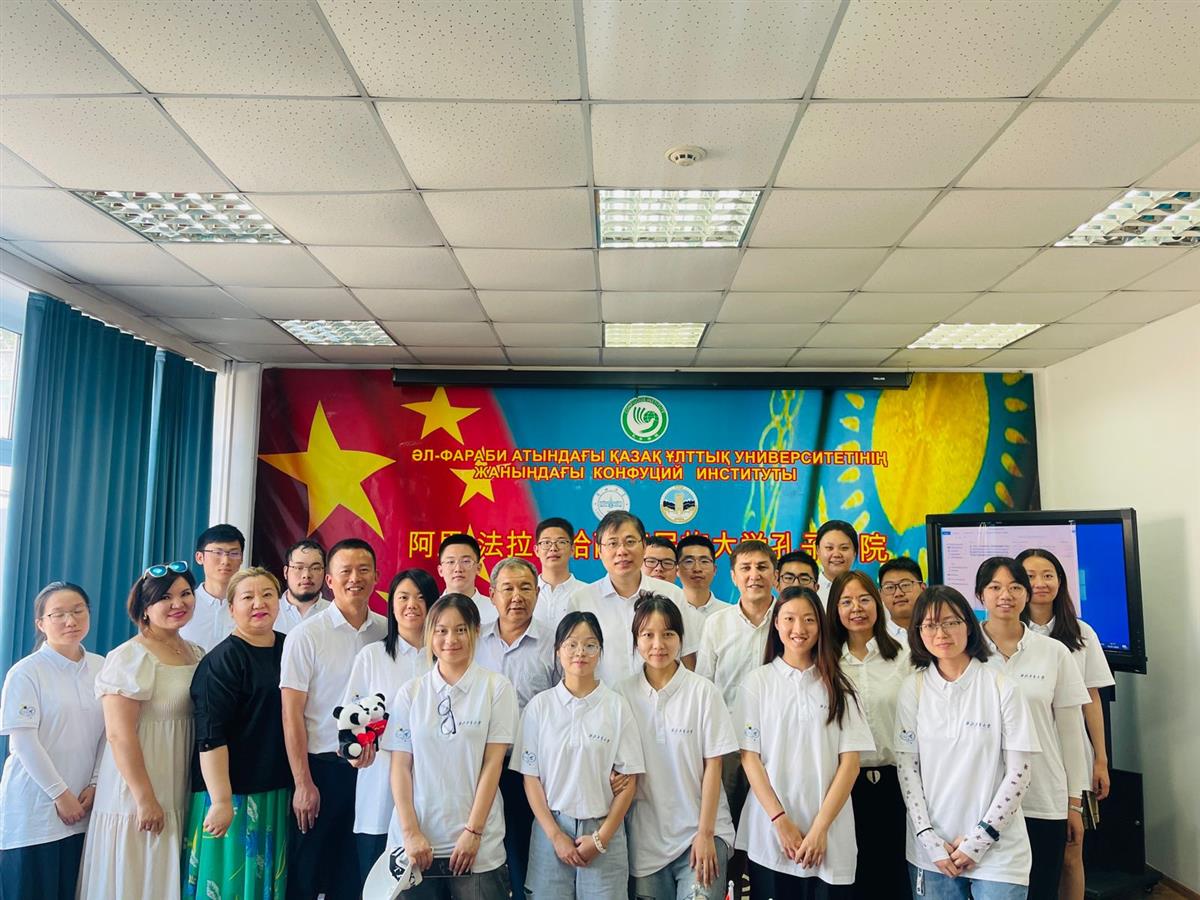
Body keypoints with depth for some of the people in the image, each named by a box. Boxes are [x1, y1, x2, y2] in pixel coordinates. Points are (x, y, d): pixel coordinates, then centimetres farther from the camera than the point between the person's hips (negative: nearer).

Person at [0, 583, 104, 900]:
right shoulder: (25, 672, -9)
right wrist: (60, 793, -11)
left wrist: (94, 785, -2)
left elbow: (108, 733, 6)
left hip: (83, 805, 4)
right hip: (34, 805, -4)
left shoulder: (101, 668, 4)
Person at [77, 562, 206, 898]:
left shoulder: (197, 653, 7)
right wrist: (145, 799, -18)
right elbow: (120, 735, -18)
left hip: (182, 795, 7)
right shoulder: (130, 657, -14)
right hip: (140, 795, -6)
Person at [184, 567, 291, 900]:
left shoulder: (288, 649, 6)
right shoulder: (223, 660, -13)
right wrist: (221, 801, -21)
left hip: (277, 792, 6)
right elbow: (211, 738, -17)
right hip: (232, 793, -6)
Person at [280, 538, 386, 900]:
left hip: (371, 765, 3)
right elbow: (292, 714, -7)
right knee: (308, 870, 9)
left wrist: (374, 739, -3)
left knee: (356, 870, 12)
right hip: (322, 765, -3)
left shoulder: (387, 632, 2)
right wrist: (302, 784, -9)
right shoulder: (306, 635, -6)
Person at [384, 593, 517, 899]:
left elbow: (492, 764, -5)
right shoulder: (410, 693, 3)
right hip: (415, 842, 2)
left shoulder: (497, 688, -3)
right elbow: (400, 766, 2)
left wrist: (473, 832, -9)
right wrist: (411, 833, -6)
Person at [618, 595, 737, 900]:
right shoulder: (623, 693, -2)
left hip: (699, 832, -2)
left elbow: (713, 766, -6)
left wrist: (705, 833, -8)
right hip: (645, 837, 2)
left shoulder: (703, 691, -8)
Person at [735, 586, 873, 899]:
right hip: (769, 832, 0)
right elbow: (749, 757, -1)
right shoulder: (757, 681, 1)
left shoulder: (837, 685, 4)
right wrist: (780, 821, -10)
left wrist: (820, 828, -9)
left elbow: (850, 762, 0)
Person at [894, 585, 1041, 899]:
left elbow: (1019, 770, -6)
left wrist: (979, 840, -8)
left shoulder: (1001, 686, -7)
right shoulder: (912, 688, -2)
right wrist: (930, 839, -7)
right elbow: (906, 766, -1)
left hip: (997, 849, -1)